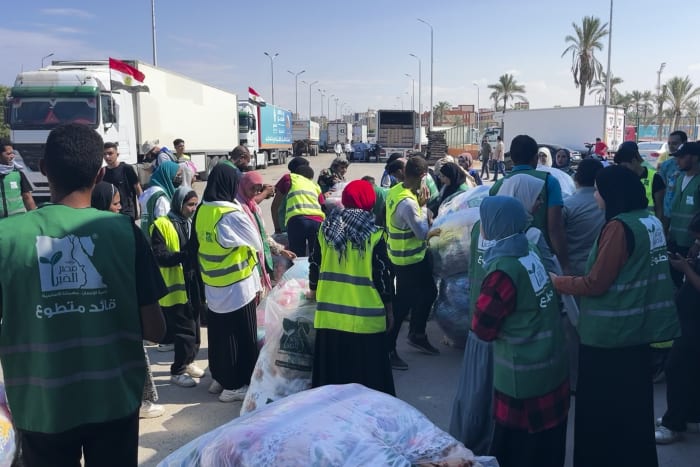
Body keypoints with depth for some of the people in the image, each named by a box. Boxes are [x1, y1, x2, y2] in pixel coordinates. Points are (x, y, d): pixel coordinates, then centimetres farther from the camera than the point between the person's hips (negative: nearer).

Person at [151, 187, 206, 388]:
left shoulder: (191, 223, 14)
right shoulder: (162, 225, -9)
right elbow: (159, 257, -18)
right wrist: (184, 255, -28)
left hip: (193, 285, 7)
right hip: (175, 287, -7)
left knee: (193, 327, 15)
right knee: (184, 330, -5)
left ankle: (188, 361, 31)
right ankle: (177, 371, 8)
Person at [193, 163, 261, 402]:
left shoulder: (202, 212, 0)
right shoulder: (232, 214, -20)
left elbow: (200, 244, 10)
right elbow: (256, 244, -11)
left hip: (212, 286, 7)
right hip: (237, 287, -7)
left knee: (218, 334, 18)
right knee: (241, 336, 6)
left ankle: (219, 378, 31)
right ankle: (235, 385, 14)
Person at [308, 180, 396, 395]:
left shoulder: (326, 229, 1)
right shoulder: (374, 234, -10)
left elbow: (314, 265, 11)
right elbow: (383, 275, -6)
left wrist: (314, 290, 30)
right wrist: (388, 308, 6)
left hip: (330, 315, 4)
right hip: (366, 317, -3)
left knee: (331, 371, 15)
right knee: (368, 374, 8)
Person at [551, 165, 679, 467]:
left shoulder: (619, 227, -20)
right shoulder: (652, 222, 7)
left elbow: (595, 284, -18)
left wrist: (557, 281, -4)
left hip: (609, 332, -9)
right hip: (639, 328, 9)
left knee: (601, 409, 6)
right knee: (633, 406, 20)